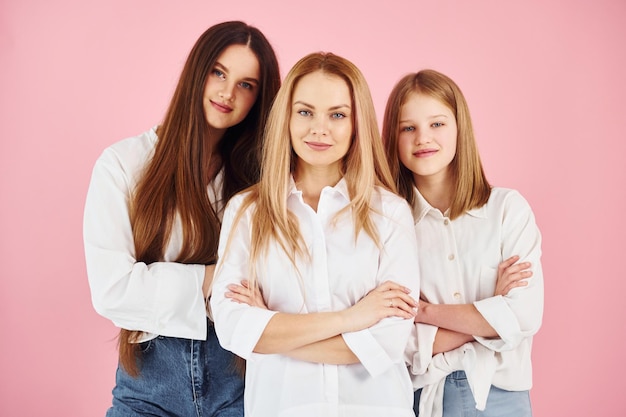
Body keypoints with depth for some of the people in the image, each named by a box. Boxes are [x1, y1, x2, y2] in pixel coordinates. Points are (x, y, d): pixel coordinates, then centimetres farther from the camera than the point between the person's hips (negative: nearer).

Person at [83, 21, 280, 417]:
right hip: (151, 378, -1)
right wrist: (210, 279, -14)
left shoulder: (258, 174, 1)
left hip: (240, 373, 2)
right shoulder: (123, 163, -6)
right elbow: (110, 288, -13)